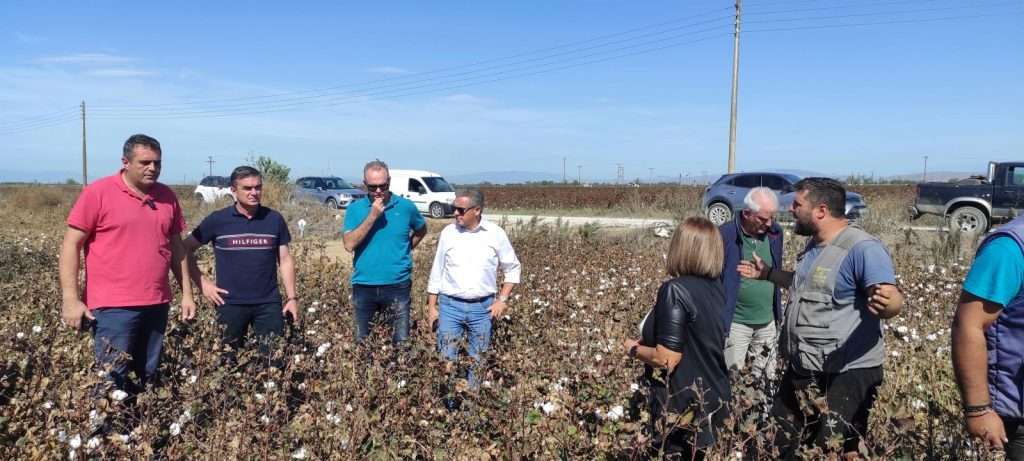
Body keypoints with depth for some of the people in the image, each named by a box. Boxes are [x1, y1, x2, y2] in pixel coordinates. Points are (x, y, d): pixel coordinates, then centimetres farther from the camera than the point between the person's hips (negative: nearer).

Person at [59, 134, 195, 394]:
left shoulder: (167, 197, 9)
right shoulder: (98, 193, -5)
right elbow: (71, 245, -5)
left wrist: (187, 293, 12)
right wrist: (70, 299, -11)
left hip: (157, 305, 5)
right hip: (113, 307, -4)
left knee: (148, 380, 11)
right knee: (113, 382, -3)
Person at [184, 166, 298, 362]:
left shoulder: (274, 219, 2)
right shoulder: (217, 220, -3)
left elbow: (285, 260, 6)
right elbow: (186, 249, 4)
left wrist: (292, 297, 1)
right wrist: (202, 283, -4)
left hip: (269, 303, 1)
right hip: (230, 304, -1)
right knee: (227, 358, 10)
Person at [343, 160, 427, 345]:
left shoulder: (406, 207, -1)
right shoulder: (355, 208, -2)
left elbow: (421, 230, 18)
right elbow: (349, 244, -14)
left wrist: (405, 250, 5)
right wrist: (372, 216, -18)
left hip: (397, 286, 0)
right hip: (364, 286, 1)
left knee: (401, 341, 5)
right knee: (362, 342, 12)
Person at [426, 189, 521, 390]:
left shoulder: (495, 234, -4)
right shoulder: (448, 232, -1)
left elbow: (513, 268, 6)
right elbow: (436, 272, 6)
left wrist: (502, 300, -3)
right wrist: (431, 307, 4)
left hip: (482, 307, 0)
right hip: (450, 305, 0)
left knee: (477, 362, 10)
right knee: (446, 359, 1)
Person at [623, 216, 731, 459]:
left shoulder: (675, 290, -22)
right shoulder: (716, 287, 1)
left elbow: (667, 359, -24)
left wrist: (633, 349, -6)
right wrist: (650, 340, 15)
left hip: (685, 408, -7)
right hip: (713, 398, 7)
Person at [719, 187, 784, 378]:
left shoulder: (775, 233, 3)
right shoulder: (724, 235, -14)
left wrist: (779, 314, 13)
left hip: (767, 323, 5)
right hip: (735, 324, -5)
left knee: (768, 380, 13)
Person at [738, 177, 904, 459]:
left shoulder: (862, 248, -19)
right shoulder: (814, 244, 11)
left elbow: (894, 301, -28)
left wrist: (885, 304, -50)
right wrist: (767, 273, 30)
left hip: (846, 375, -9)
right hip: (802, 370, 9)